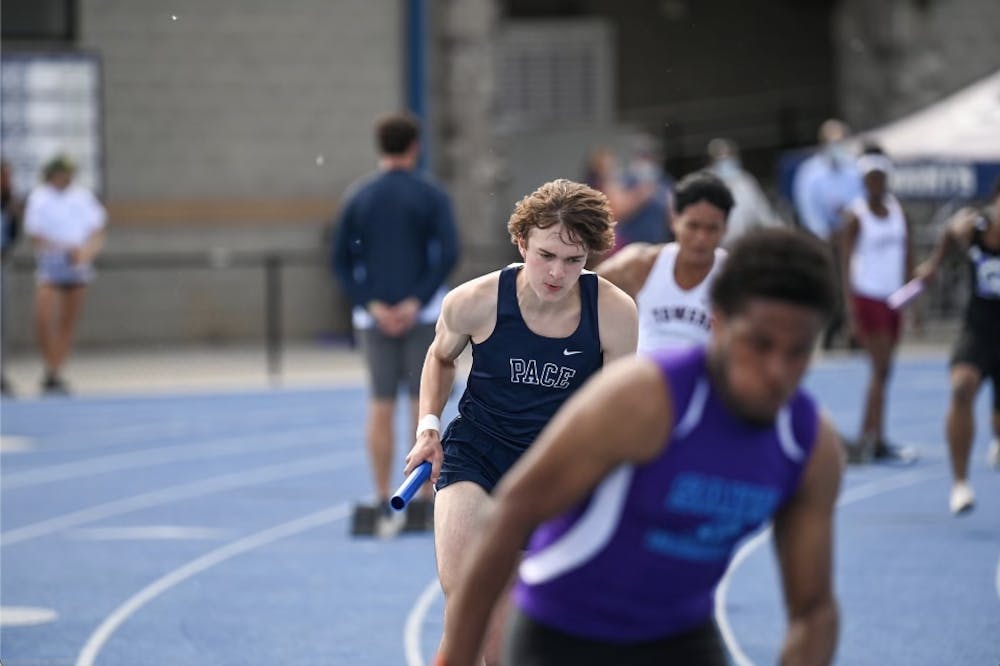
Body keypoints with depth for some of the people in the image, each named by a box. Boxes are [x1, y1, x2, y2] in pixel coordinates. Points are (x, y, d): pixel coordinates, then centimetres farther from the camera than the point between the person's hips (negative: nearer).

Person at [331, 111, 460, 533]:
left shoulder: (357, 197, 4)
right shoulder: (430, 195, -3)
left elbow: (341, 258, -1)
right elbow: (448, 253, -12)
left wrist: (371, 305, -5)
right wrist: (418, 301, -12)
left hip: (374, 318, 2)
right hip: (421, 316, -2)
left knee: (380, 408, 4)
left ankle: (384, 507, 3)